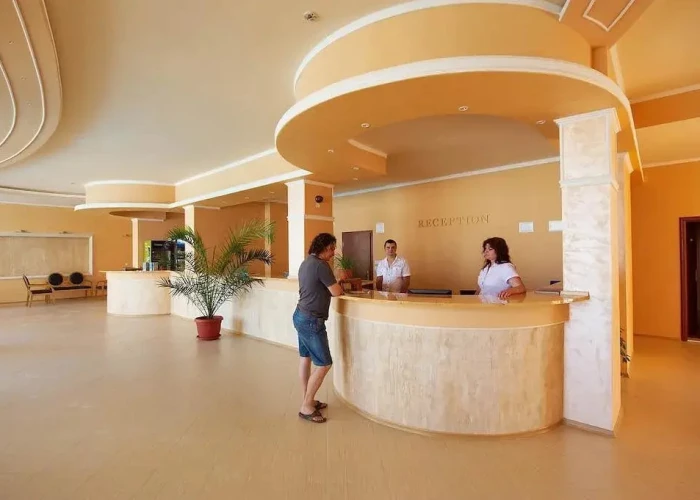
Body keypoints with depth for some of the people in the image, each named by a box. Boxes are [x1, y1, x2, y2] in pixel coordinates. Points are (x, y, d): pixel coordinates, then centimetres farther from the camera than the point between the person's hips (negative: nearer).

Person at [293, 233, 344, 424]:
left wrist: (334, 281, 7)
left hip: (301, 316, 10)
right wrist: (340, 284, 4)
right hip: (312, 321, -10)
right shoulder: (321, 265, -20)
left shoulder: (307, 262, 10)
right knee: (324, 364, -2)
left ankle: (306, 400, 29)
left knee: (305, 358, 17)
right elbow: (336, 292, -17)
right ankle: (306, 407, 7)